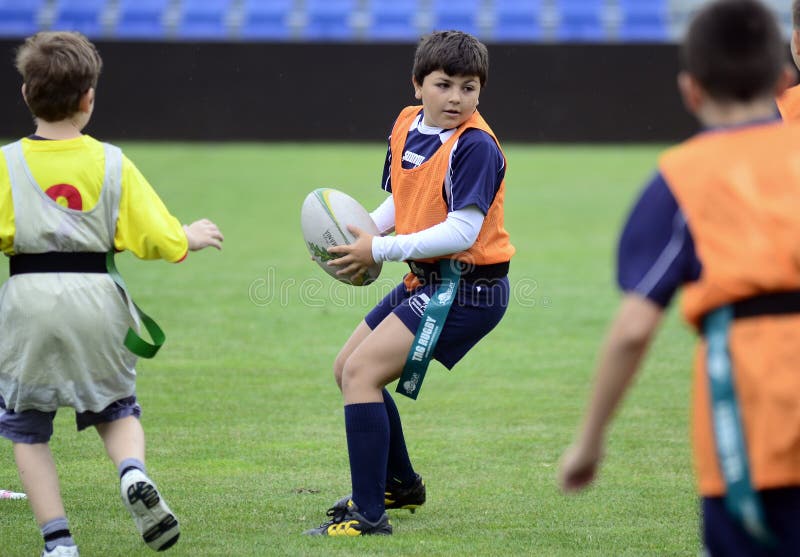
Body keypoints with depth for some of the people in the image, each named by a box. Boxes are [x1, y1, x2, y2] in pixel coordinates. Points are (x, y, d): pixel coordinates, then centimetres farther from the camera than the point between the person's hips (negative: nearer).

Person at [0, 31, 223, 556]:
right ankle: (134, 473, -10)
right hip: (97, 297, 2)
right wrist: (192, 237, 19)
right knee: (114, 406, 22)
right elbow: (161, 239, -2)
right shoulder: (112, 163, -1)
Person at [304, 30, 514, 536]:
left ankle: (369, 514, -15)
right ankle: (400, 484, 39)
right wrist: (361, 234, -1)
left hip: (466, 290, -9)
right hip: (426, 281, 10)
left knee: (362, 373, -17)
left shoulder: (475, 147, -20)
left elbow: (463, 232, -25)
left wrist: (381, 250, -22)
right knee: (347, 368, 20)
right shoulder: (406, 125, 5)